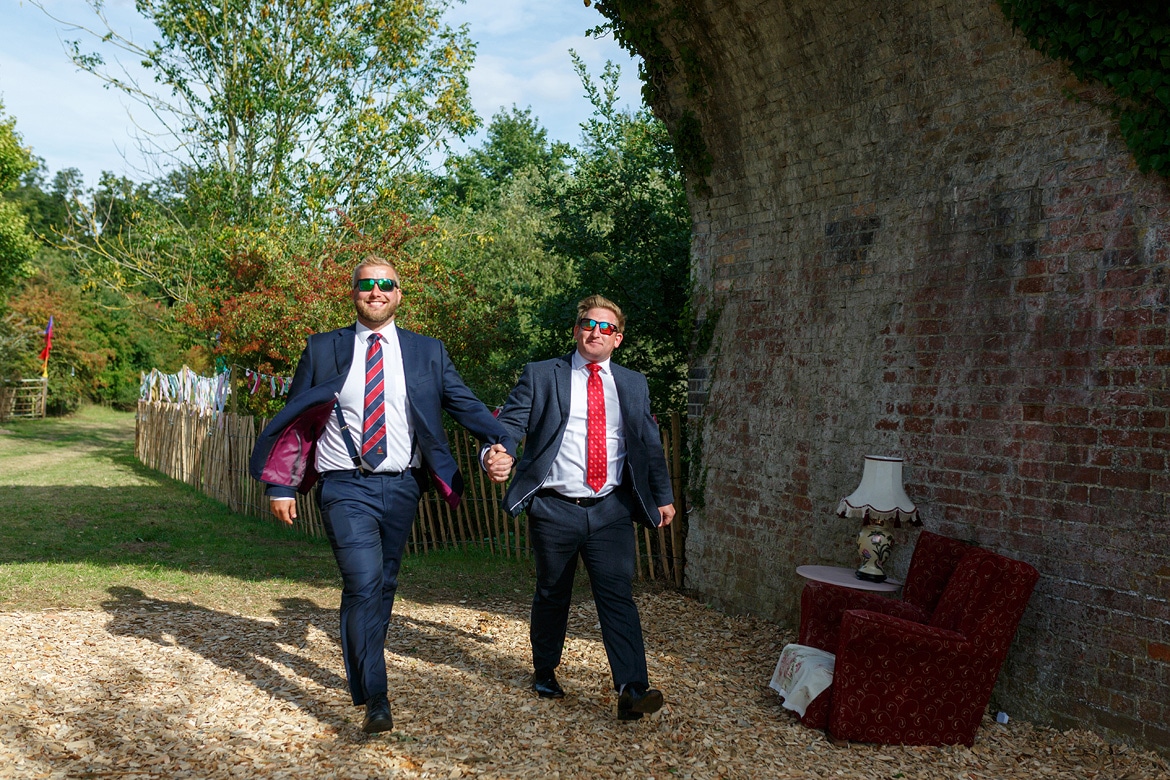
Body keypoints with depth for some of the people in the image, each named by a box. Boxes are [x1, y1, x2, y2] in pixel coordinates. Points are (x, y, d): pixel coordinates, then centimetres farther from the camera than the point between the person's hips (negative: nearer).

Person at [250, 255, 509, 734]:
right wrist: (281, 486, 0)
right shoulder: (323, 349, 4)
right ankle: (373, 699, -8)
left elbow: (464, 404, -1)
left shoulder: (427, 352, 6)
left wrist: (503, 440, -19)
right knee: (363, 584, -14)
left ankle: (362, 671, 37)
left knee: (384, 586, 14)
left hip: (401, 487, 3)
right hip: (345, 487, -2)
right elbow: (293, 420, 6)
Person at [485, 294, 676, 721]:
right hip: (554, 509, -1)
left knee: (618, 594, -7)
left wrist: (662, 496, 19)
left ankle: (632, 690, -9)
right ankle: (544, 672, 32)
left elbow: (649, 443, 19)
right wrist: (497, 454, -28)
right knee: (552, 595, 12)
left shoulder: (633, 385, 13)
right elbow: (510, 423, -6)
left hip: (611, 510, 2)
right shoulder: (540, 376, 3)